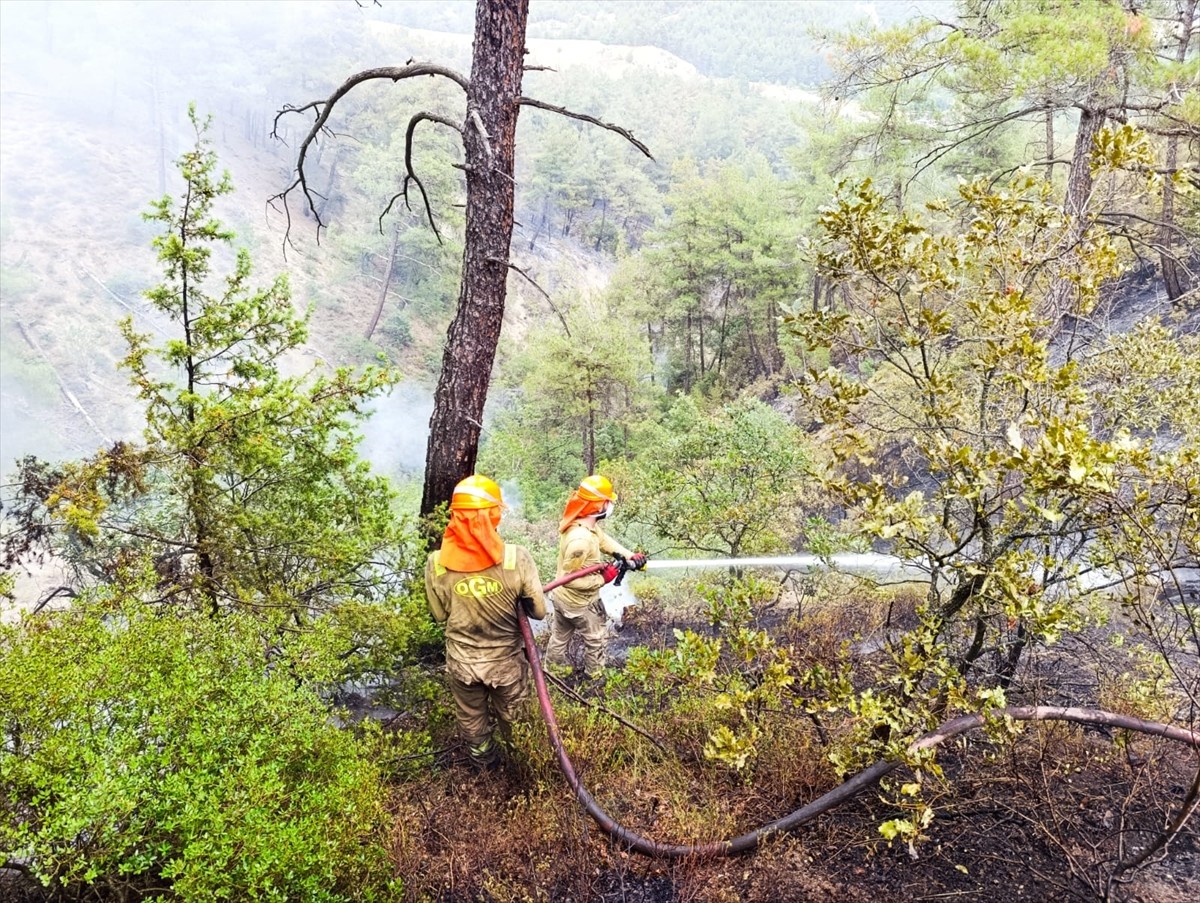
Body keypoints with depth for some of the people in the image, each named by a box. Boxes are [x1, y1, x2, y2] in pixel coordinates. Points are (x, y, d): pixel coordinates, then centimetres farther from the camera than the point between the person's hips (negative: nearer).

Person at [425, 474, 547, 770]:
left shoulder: (436, 564, -20)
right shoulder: (517, 559, -25)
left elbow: (440, 616, -3)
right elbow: (539, 612, -13)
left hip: (461, 662, 2)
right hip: (506, 661, -2)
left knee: (471, 720, 28)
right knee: (511, 720, 25)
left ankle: (485, 765, 51)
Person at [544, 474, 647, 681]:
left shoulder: (581, 522, -11)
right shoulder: (581, 539, -40)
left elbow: (604, 540, 1)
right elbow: (570, 578, -33)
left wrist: (630, 555, -9)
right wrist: (603, 578, -24)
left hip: (561, 596, 8)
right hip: (579, 602, -8)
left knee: (560, 636, 29)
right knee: (597, 639, 20)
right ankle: (595, 675, 42)